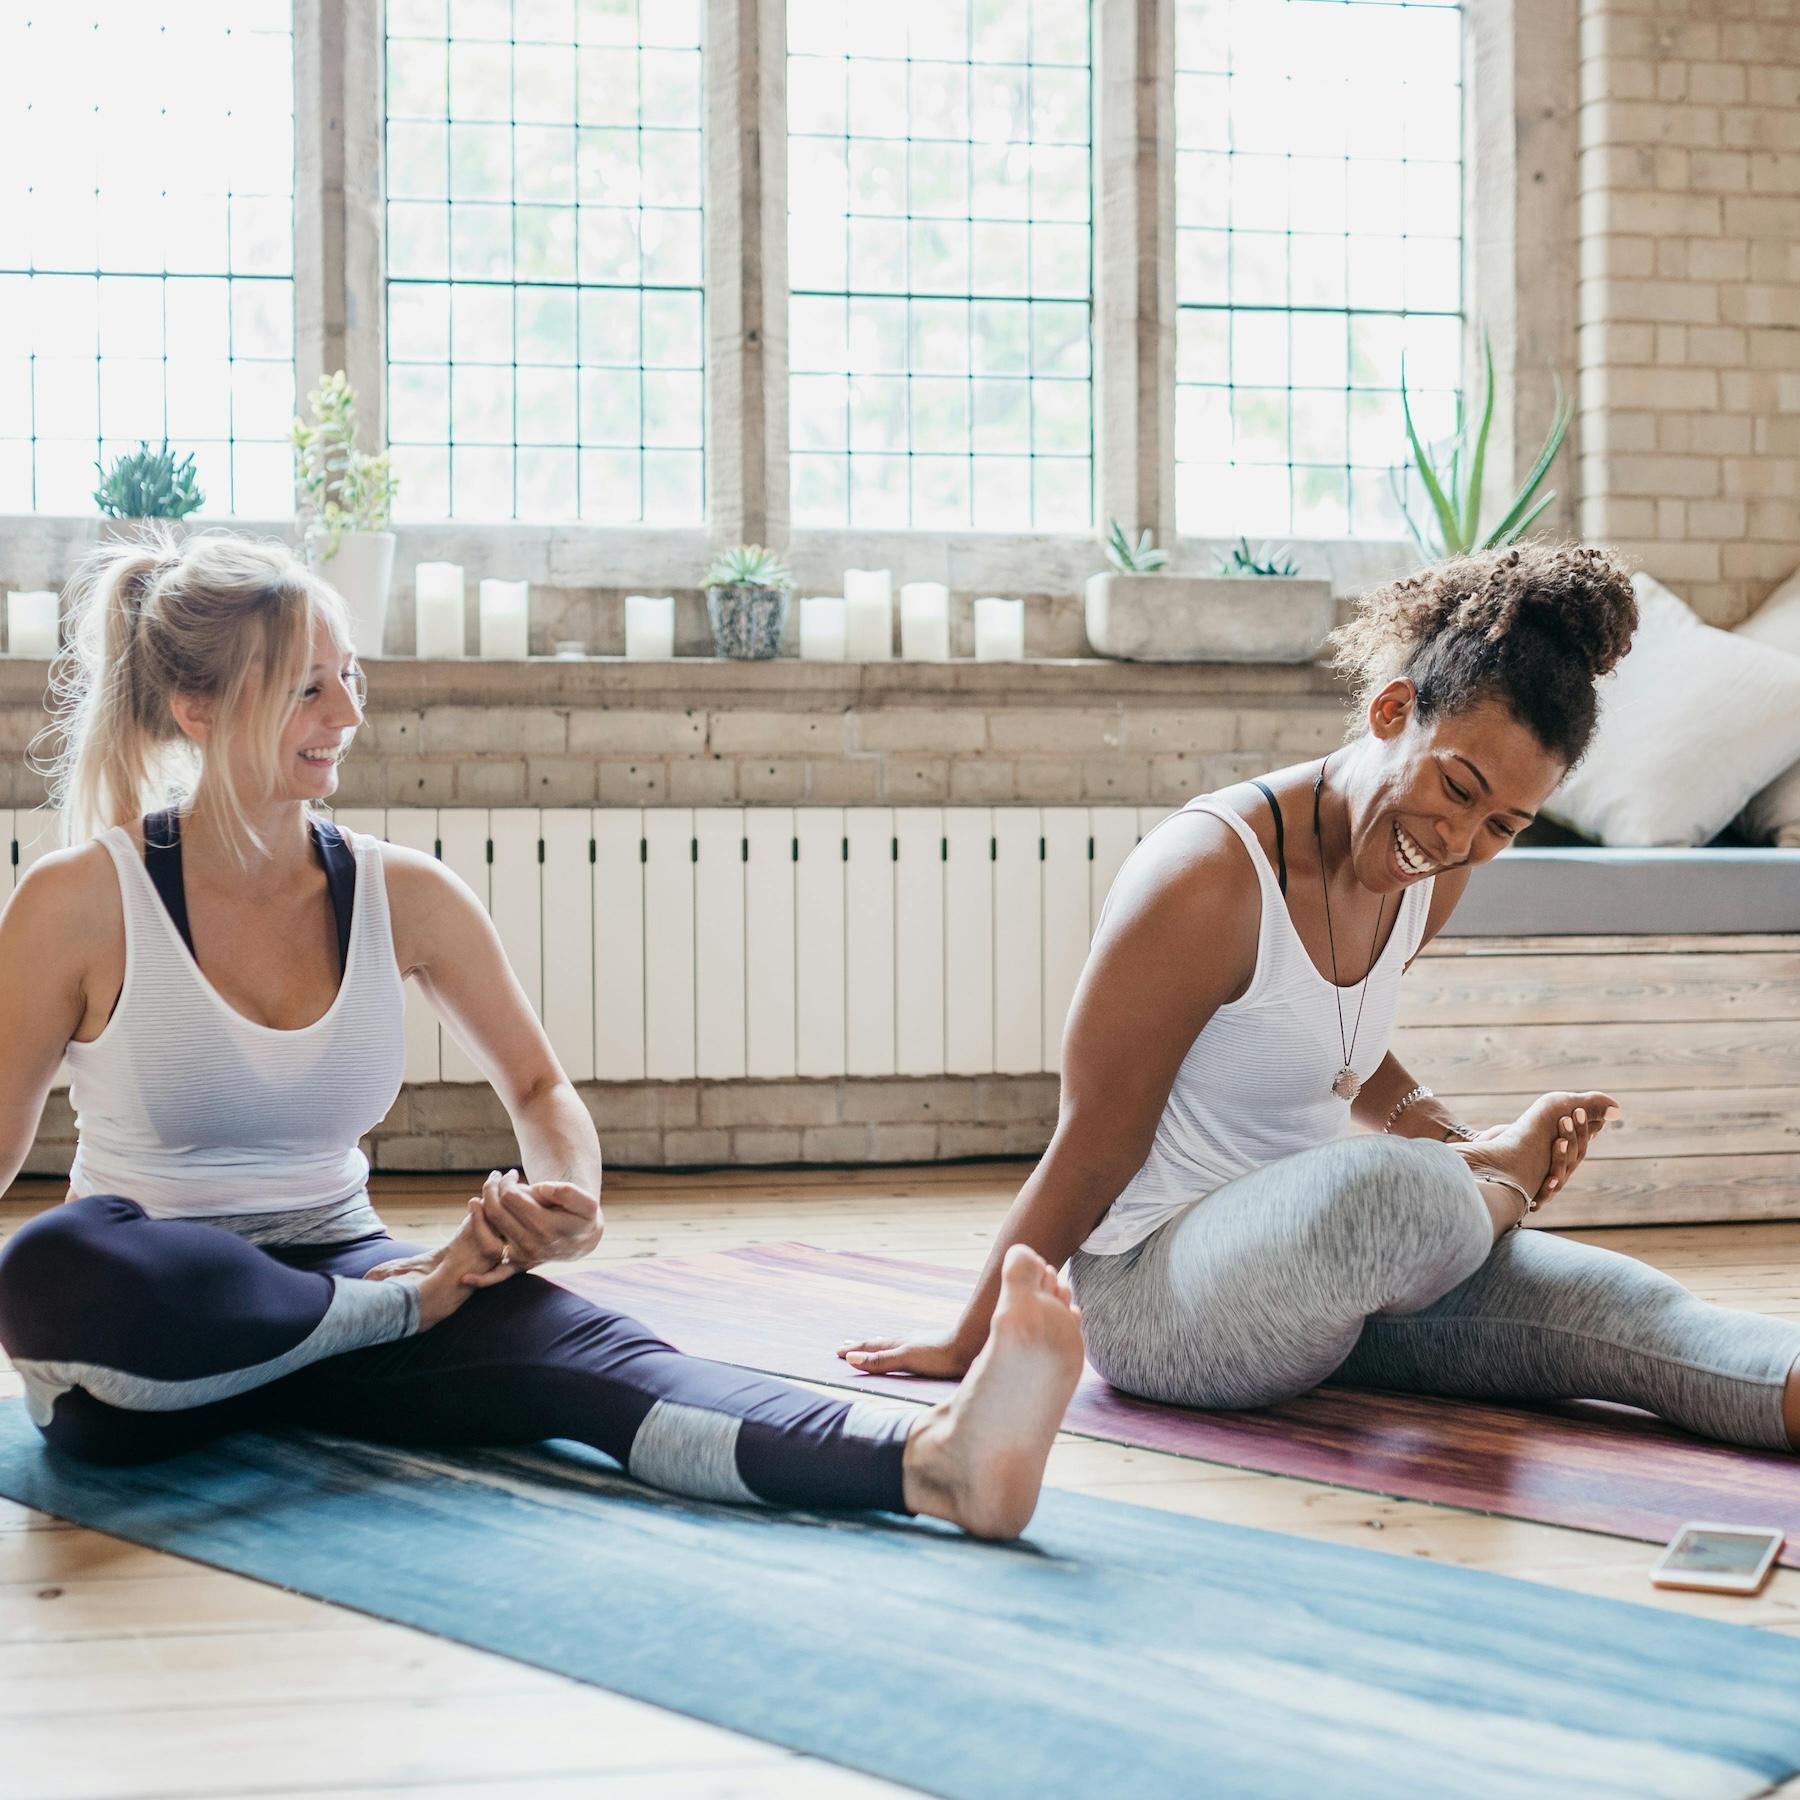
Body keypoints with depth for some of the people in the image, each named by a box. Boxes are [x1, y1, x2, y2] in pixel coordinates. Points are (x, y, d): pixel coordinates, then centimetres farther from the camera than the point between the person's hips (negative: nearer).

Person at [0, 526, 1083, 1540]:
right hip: (146, 1346, -2)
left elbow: (540, 1089, 12)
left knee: (571, 1344, -31)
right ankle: (417, 1303, -20)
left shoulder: (404, 895, 3)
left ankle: (931, 1461, -54)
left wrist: (568, 1198, -9)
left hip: (338, 1281, 2)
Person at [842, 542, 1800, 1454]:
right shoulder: (1209, 878, -22)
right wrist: (967, 1346, -5)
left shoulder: (1432, 881, 3)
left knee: (1626, 1309, -18)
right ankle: (1496, 1189, -6)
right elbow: (1091, 1152, -15)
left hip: (1320, 1273, 7)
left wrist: (1460, 1141, 3)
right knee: (1382, 1185, -38)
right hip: (1148, 1291, -7)